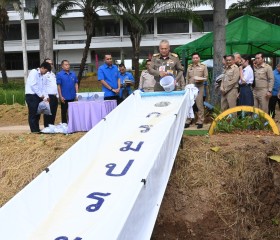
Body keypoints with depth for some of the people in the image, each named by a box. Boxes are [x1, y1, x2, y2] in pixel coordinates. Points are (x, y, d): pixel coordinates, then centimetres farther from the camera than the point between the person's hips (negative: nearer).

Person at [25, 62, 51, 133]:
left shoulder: (41, 76, 17)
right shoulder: (34, 72, -8)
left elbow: (43, 87, 16)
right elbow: (33, 85, -17)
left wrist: (46, 96, 3)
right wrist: (41, 95, -14)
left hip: (38, 96, 9)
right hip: (31, 96, -9)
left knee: (37, 114, 11)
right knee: (33, 114, -6)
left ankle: (37, 130, 17)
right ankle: (34, 131, -4)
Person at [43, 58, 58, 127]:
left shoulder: (53, 74, 21)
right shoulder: (44, 74, -6)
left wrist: (57, 95, 16)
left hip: (55, 96, 8)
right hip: (49, 96, -8)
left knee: (53, 113, 10)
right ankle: (47, 127, -1)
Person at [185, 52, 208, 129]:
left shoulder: (203, 66, 5)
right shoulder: (189, 67, 16)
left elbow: (206, 77, 2)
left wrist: (201, 80, -17)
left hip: (199, 87, -3)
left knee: (200, 105, -4)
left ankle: (200, 121, 2)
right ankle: (188, 121, 10)